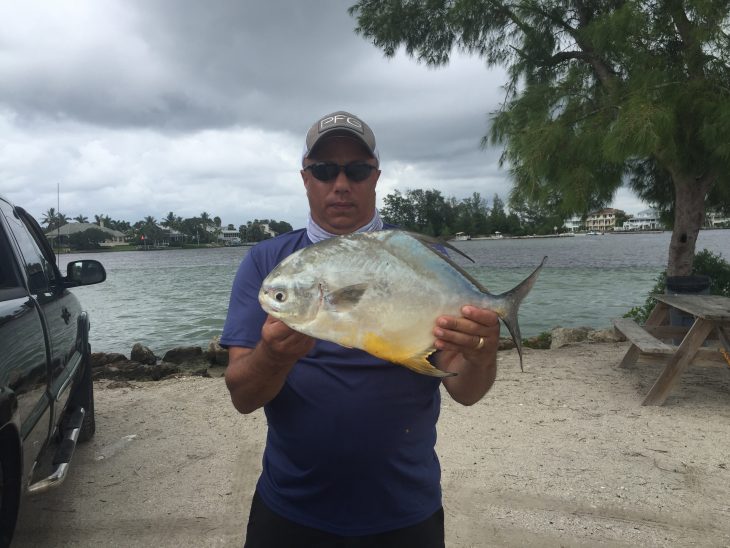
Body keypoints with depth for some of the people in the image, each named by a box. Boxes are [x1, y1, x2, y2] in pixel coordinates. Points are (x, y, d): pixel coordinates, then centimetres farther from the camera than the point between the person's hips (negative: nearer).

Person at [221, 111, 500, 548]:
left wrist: (481, 357, -32)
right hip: (290, 512, 1)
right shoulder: (265, 262, -5)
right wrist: (273, 356, -32)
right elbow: (242, 396, -10)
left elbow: (464, 391, -9)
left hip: (406, 512, 0)